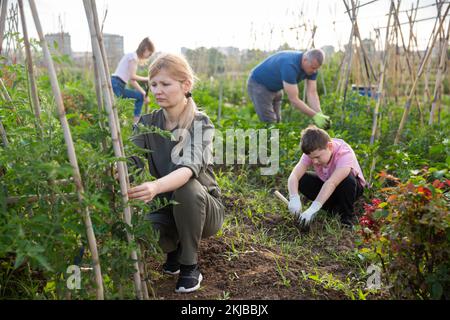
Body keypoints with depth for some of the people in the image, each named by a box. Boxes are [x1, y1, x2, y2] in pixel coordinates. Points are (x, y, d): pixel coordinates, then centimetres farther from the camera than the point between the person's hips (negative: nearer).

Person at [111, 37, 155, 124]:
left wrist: (144, 93, 11)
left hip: (119, 86, 10)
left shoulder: (134, 57, 20)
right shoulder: (133, 56, -7)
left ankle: (135, 123, 14)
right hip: (116, 84, -10)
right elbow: (132, 77, -14)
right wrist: (146, 79, 0)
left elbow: (132, 80, 16)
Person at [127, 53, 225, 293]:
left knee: (187, 188, -36)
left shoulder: (200, 124, -18)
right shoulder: (147, 124, -3)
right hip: (166, 207, 3)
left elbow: (190, 168, -36)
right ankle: (176, 249, 7)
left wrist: (156, 187, -56)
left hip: (202, 208, -3)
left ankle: (190, 265, -12)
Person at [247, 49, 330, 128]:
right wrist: (315, 116, -36)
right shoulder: (290, 65, -37)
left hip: (275, 88, 8)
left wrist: (320, 114, -28)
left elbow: (312, 93, -14)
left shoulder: (312, 67, -13)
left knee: (277, 122, 7)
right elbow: (294, 99, -36)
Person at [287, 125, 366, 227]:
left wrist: (313, 209, -58)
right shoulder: (312, 152, -22)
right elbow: (294, 175, -33)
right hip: (325, 185, 4)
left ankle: (346, 217, -12)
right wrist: (294, 198, -52)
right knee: (301, 180, -22)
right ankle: (333, 209, -4)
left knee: (347, 180, -39)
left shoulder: (345, 153, -36)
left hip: (351, 186, -4)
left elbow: (332, 183, -49)